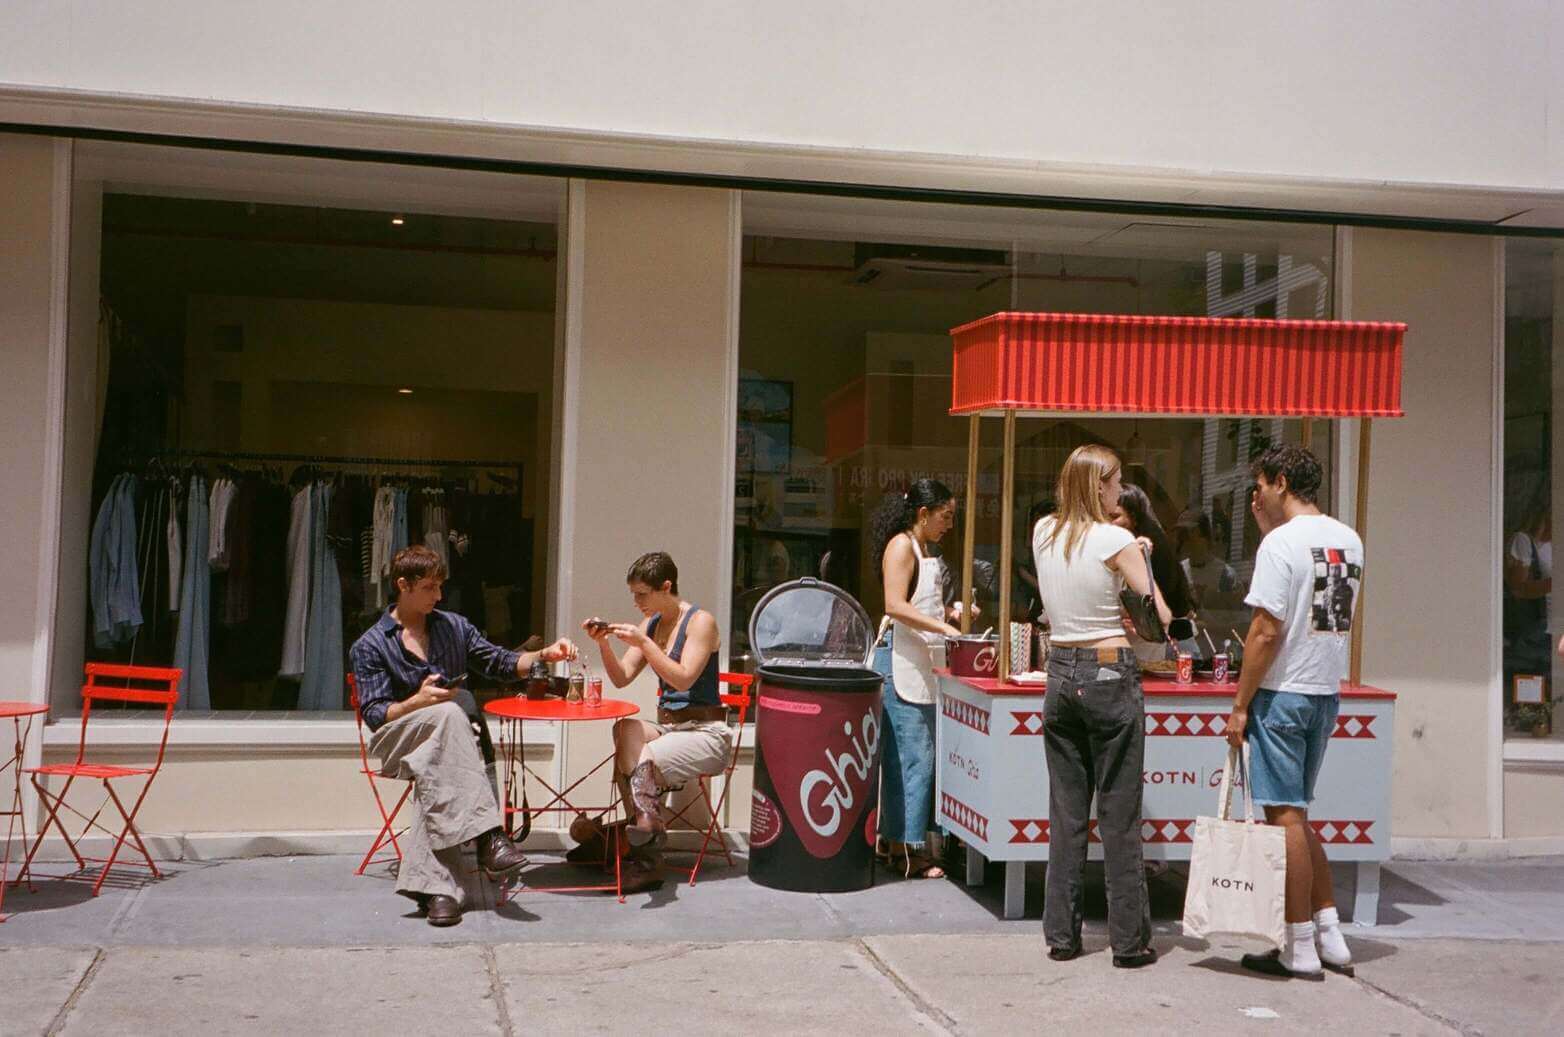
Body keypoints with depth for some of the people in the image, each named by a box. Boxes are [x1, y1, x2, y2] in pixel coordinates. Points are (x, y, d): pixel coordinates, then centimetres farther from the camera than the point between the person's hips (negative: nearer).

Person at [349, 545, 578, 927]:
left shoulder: (454, 626, 17)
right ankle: (487, 836, -44)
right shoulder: (370, 647, 5)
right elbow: (373, 715, -2)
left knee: (436, 776, -35)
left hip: (444, 743, 3)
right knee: (448, 714, -36)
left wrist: (544, 655, 0)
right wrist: (419, 701, -18)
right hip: (395, 741, -3)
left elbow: (501, 662, 17)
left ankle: (433, 886, -47)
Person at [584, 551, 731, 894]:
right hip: (667, 725, 6)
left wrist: (642, 643, -26)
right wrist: (603, 643, -7)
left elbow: (683, 679, -20)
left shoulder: (700, 622, -8)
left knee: (642, 760, -29)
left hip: (706, 732, -6)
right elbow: (621, 677, 8)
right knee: (625, 730, -25)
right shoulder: (650, 625, 13)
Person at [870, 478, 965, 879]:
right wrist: (942, 626, -22)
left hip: (923, 665, 9)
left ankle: (895, 839, 12)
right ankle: (908, 847, -8)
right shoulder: (901, 545, -7)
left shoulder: (926, 551, 21)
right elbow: (895, 606, -18)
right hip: (900, 662, -9)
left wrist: (950, 611, 14)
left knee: (904, 756, 8)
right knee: (914, 756, -10)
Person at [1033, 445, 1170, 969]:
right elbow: (1160, 617, -9)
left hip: (1060, 673, 5)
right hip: (1110, 674, -5)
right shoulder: (1118, 541, -10)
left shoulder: (1043, 533, 5)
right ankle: (1130, 939, 8)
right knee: (1119, 816, 2)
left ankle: (1061, 935, 14)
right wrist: (1140, 559, 8)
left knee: (1066, 812, 10)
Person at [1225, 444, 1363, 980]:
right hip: (1327, 693, 8)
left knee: (1286, 816, -1)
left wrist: (1240, 705, -11)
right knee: (1296, 815, 17)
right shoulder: (1349, 541, 10)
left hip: (1282, 693, -8)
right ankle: (1331, 937, 19)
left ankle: (1300, 949, 4)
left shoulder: (1282, 542, -14)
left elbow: (1267, 631, -17)